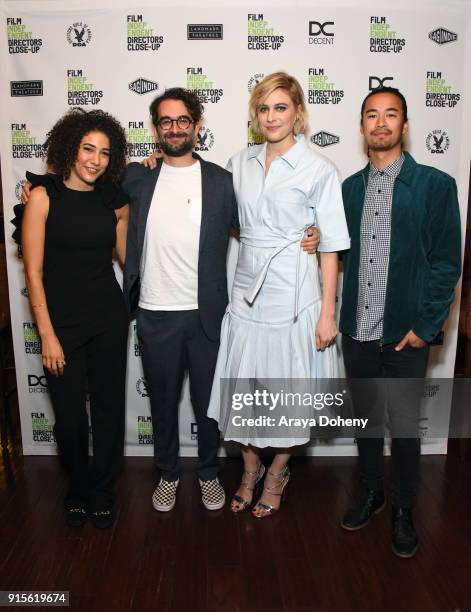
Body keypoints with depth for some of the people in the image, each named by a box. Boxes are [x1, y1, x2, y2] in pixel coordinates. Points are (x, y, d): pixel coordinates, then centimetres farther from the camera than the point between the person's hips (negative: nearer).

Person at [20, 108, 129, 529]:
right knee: (70, 417, 5)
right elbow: (33, 273, -8)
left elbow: (128, 257, 9)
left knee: (109, 408, 10)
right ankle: (78, 489, 35)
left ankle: (102, 491, 33)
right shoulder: (44, 195, -7)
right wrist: (47, 336, -10)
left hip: (108, 320, 3)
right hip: (62, 324, -3)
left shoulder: (112, 200, 5)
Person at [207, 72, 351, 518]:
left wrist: (328, 312, -9)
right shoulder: (240, 163, 7)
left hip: (294, 295, -3)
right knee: (242, 384, 9)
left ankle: (277, 473, 33)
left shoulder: (319, 171, -5)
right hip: (247, 291, 4)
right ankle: (250, 469, 34)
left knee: (287, 386, 8)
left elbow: (330, 247, -6)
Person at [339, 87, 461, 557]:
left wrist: (426, 326, -11)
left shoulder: (434, 185, -4)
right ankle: (371, 492, 38)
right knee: (365, 416, 16)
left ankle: (403, 511, 30)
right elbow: (341, 253, 11)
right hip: (357, 330, 4)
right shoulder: (350, 188, 8)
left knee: (404, 425, 9)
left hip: (405, 333, -3)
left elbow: (446, 262, -6)